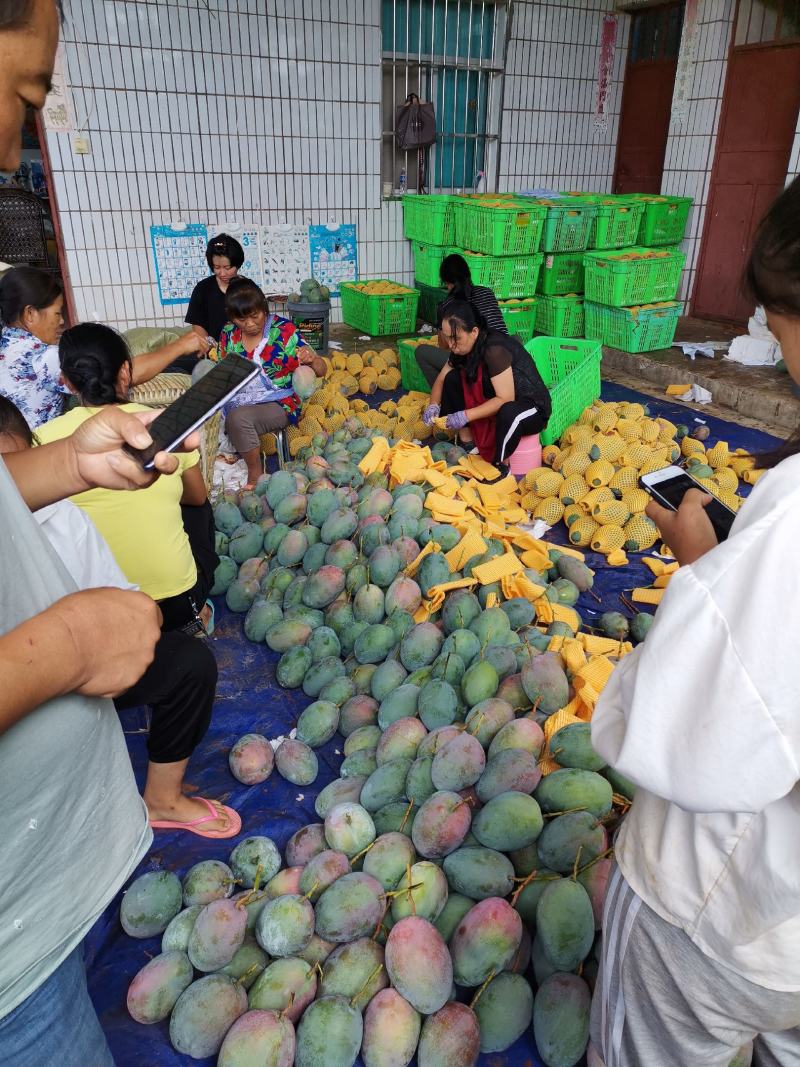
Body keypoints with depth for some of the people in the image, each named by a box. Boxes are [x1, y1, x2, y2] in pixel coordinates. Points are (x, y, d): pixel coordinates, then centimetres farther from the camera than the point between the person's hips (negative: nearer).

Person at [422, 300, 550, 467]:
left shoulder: (495, 350, -28)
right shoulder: (463, 348, -3)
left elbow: (505, 399, -29)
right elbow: (441, 380, 7)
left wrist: (466, 415, -33)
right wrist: (433, 405, -13)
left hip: (533, 407, -8)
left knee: (510, 413, -44)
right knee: (452, 378, -5)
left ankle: (501, 465, -17)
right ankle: (467, 443, -2)